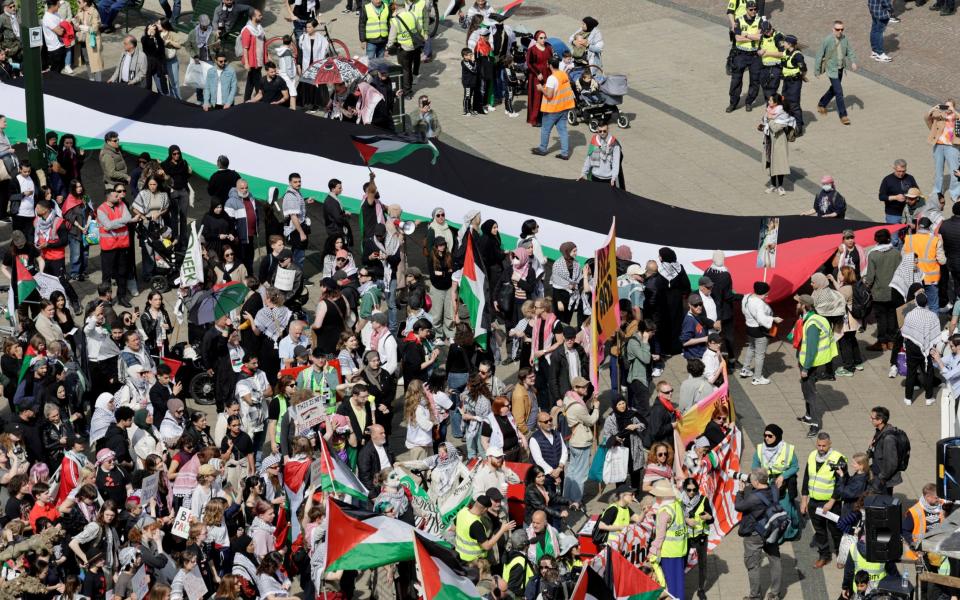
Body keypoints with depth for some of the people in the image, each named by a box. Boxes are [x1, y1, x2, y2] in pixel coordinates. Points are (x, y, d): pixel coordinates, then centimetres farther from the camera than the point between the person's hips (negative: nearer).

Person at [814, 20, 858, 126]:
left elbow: (850, 51, 7)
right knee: (839, 92, -9)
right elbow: (820, 55, -9)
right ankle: (843, 115, -2)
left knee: (834, 89, 22)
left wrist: (853, 62, -13)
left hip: (840, 69, 6)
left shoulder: (844, 39, -2)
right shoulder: (827, 40, -17)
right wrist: (817, 70, -5)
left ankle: (821, 105, 44)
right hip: (832, 69, -6)